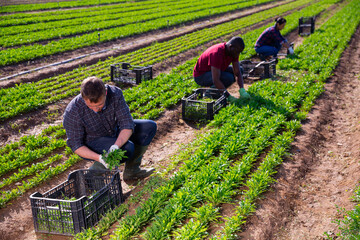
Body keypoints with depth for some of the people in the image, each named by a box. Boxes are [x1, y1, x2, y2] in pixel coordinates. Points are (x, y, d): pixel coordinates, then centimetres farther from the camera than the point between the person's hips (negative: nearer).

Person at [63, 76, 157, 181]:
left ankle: (132, 170, 4)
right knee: (127, 148, -30)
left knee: (150, 127, -6)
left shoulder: (115, 93, -25)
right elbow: (76, 145, -23)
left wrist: (116, 146, -43)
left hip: (113, 132, 5)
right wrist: (99, 158, -39)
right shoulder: (72, 112, -31)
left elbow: (127, 124, -24)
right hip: (90, 144, -5)